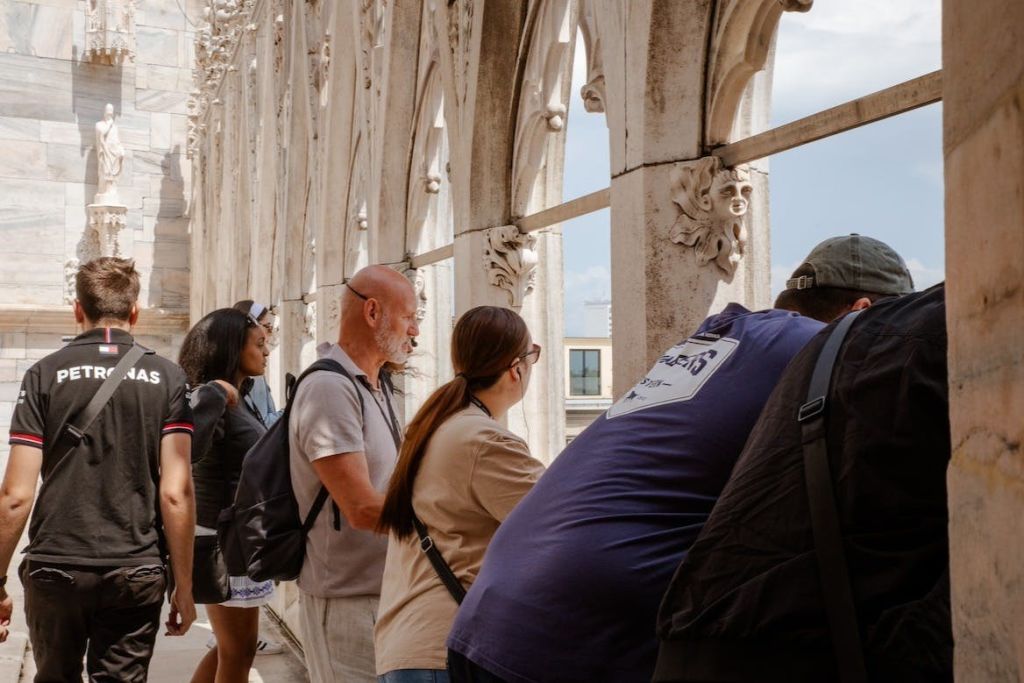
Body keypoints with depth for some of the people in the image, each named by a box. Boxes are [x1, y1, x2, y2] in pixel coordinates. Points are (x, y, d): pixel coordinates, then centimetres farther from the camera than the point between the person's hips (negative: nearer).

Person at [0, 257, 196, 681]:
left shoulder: (46, 375, -1)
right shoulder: (167, 378, -1)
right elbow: (175, 493, -6)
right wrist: (184, 585, 1)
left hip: (55, 567, 1)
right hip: (135, 572, 0)